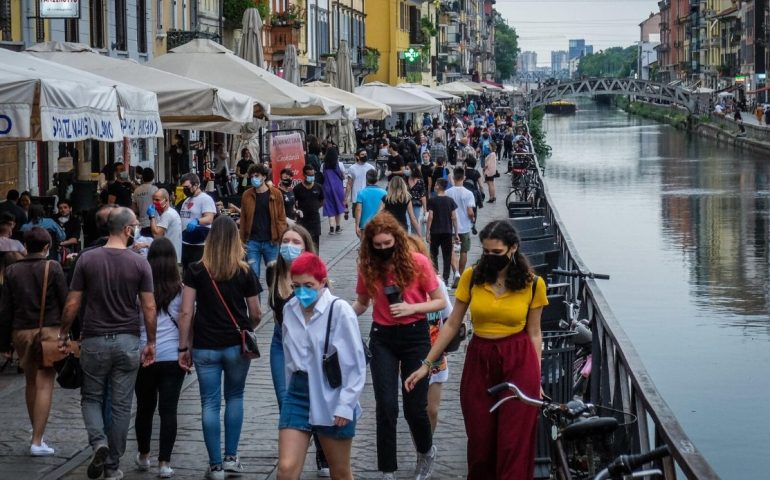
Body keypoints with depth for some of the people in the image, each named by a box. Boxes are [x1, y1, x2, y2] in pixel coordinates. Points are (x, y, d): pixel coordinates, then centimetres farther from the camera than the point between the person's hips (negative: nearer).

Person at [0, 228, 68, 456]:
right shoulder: (53, 268, -6)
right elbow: (65, 302, -5)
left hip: (21, 332, 4)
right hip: (49, 331, -3)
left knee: (31, 382, 19)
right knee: (45, 385, -3)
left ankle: (36, 432, 27)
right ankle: (37, 441, -9)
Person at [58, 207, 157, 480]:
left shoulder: (86, 259, -5)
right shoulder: (139, 263, -5)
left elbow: (73, 304, -3)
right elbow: (149, 307, -5)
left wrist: (63, 333, 11)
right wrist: (151, 342, 5)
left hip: (94, 340, 0)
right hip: (127, 342, 0)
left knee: (91, 398, 15)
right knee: (121, 405, 8)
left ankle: (98, 442, -11)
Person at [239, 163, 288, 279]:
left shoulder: (276, 194, -1)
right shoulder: (247, 195, 4)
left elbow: (281, 218, 0)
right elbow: (243, 219, 7)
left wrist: (282, 239, -7)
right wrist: (242, 241, 3)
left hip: (271, 242, -1)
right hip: (252, 242, 1)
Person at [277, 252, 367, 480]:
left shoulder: (339, 310, -14)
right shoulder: (289, 309, 2)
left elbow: (356, 364, -12)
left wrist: (345, 405, -14)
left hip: (331, 396, -4)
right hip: (298, 393, 4)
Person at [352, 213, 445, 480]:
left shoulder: (417, 263, -10)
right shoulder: (368, 267, -2)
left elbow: (440, 302, -4)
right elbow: (362, 303, 10)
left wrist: (411, 308, -19)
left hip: (415, 336, -2)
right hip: (383, 338, 2)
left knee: (415, 406, 3)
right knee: (386, 406, -5)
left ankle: (426, 453, 34)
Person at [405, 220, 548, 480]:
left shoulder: (532, 284, -4)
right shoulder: (472, 277, -2)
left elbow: (534, 333, 3)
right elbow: (452, 324, 3)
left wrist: (537, 377, 2)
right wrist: (426, 364, 2)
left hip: (518, 362, -2)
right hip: (479, 361, 2)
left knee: (514, 443, -2)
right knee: (479, 440, 8)